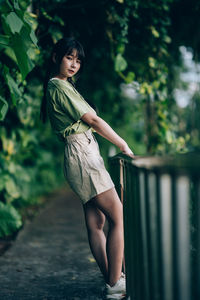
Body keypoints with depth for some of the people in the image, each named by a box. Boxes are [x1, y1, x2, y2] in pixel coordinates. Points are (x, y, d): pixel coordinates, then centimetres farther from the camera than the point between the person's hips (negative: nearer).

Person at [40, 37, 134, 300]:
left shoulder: (64, 86, 22)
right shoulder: (59, 86, -10)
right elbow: (93, 120, -11)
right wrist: (124, 145, -5)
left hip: (86, 154, 10)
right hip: (82, 154, -10)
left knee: (95, 221, 9)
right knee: (119, 216, -10)